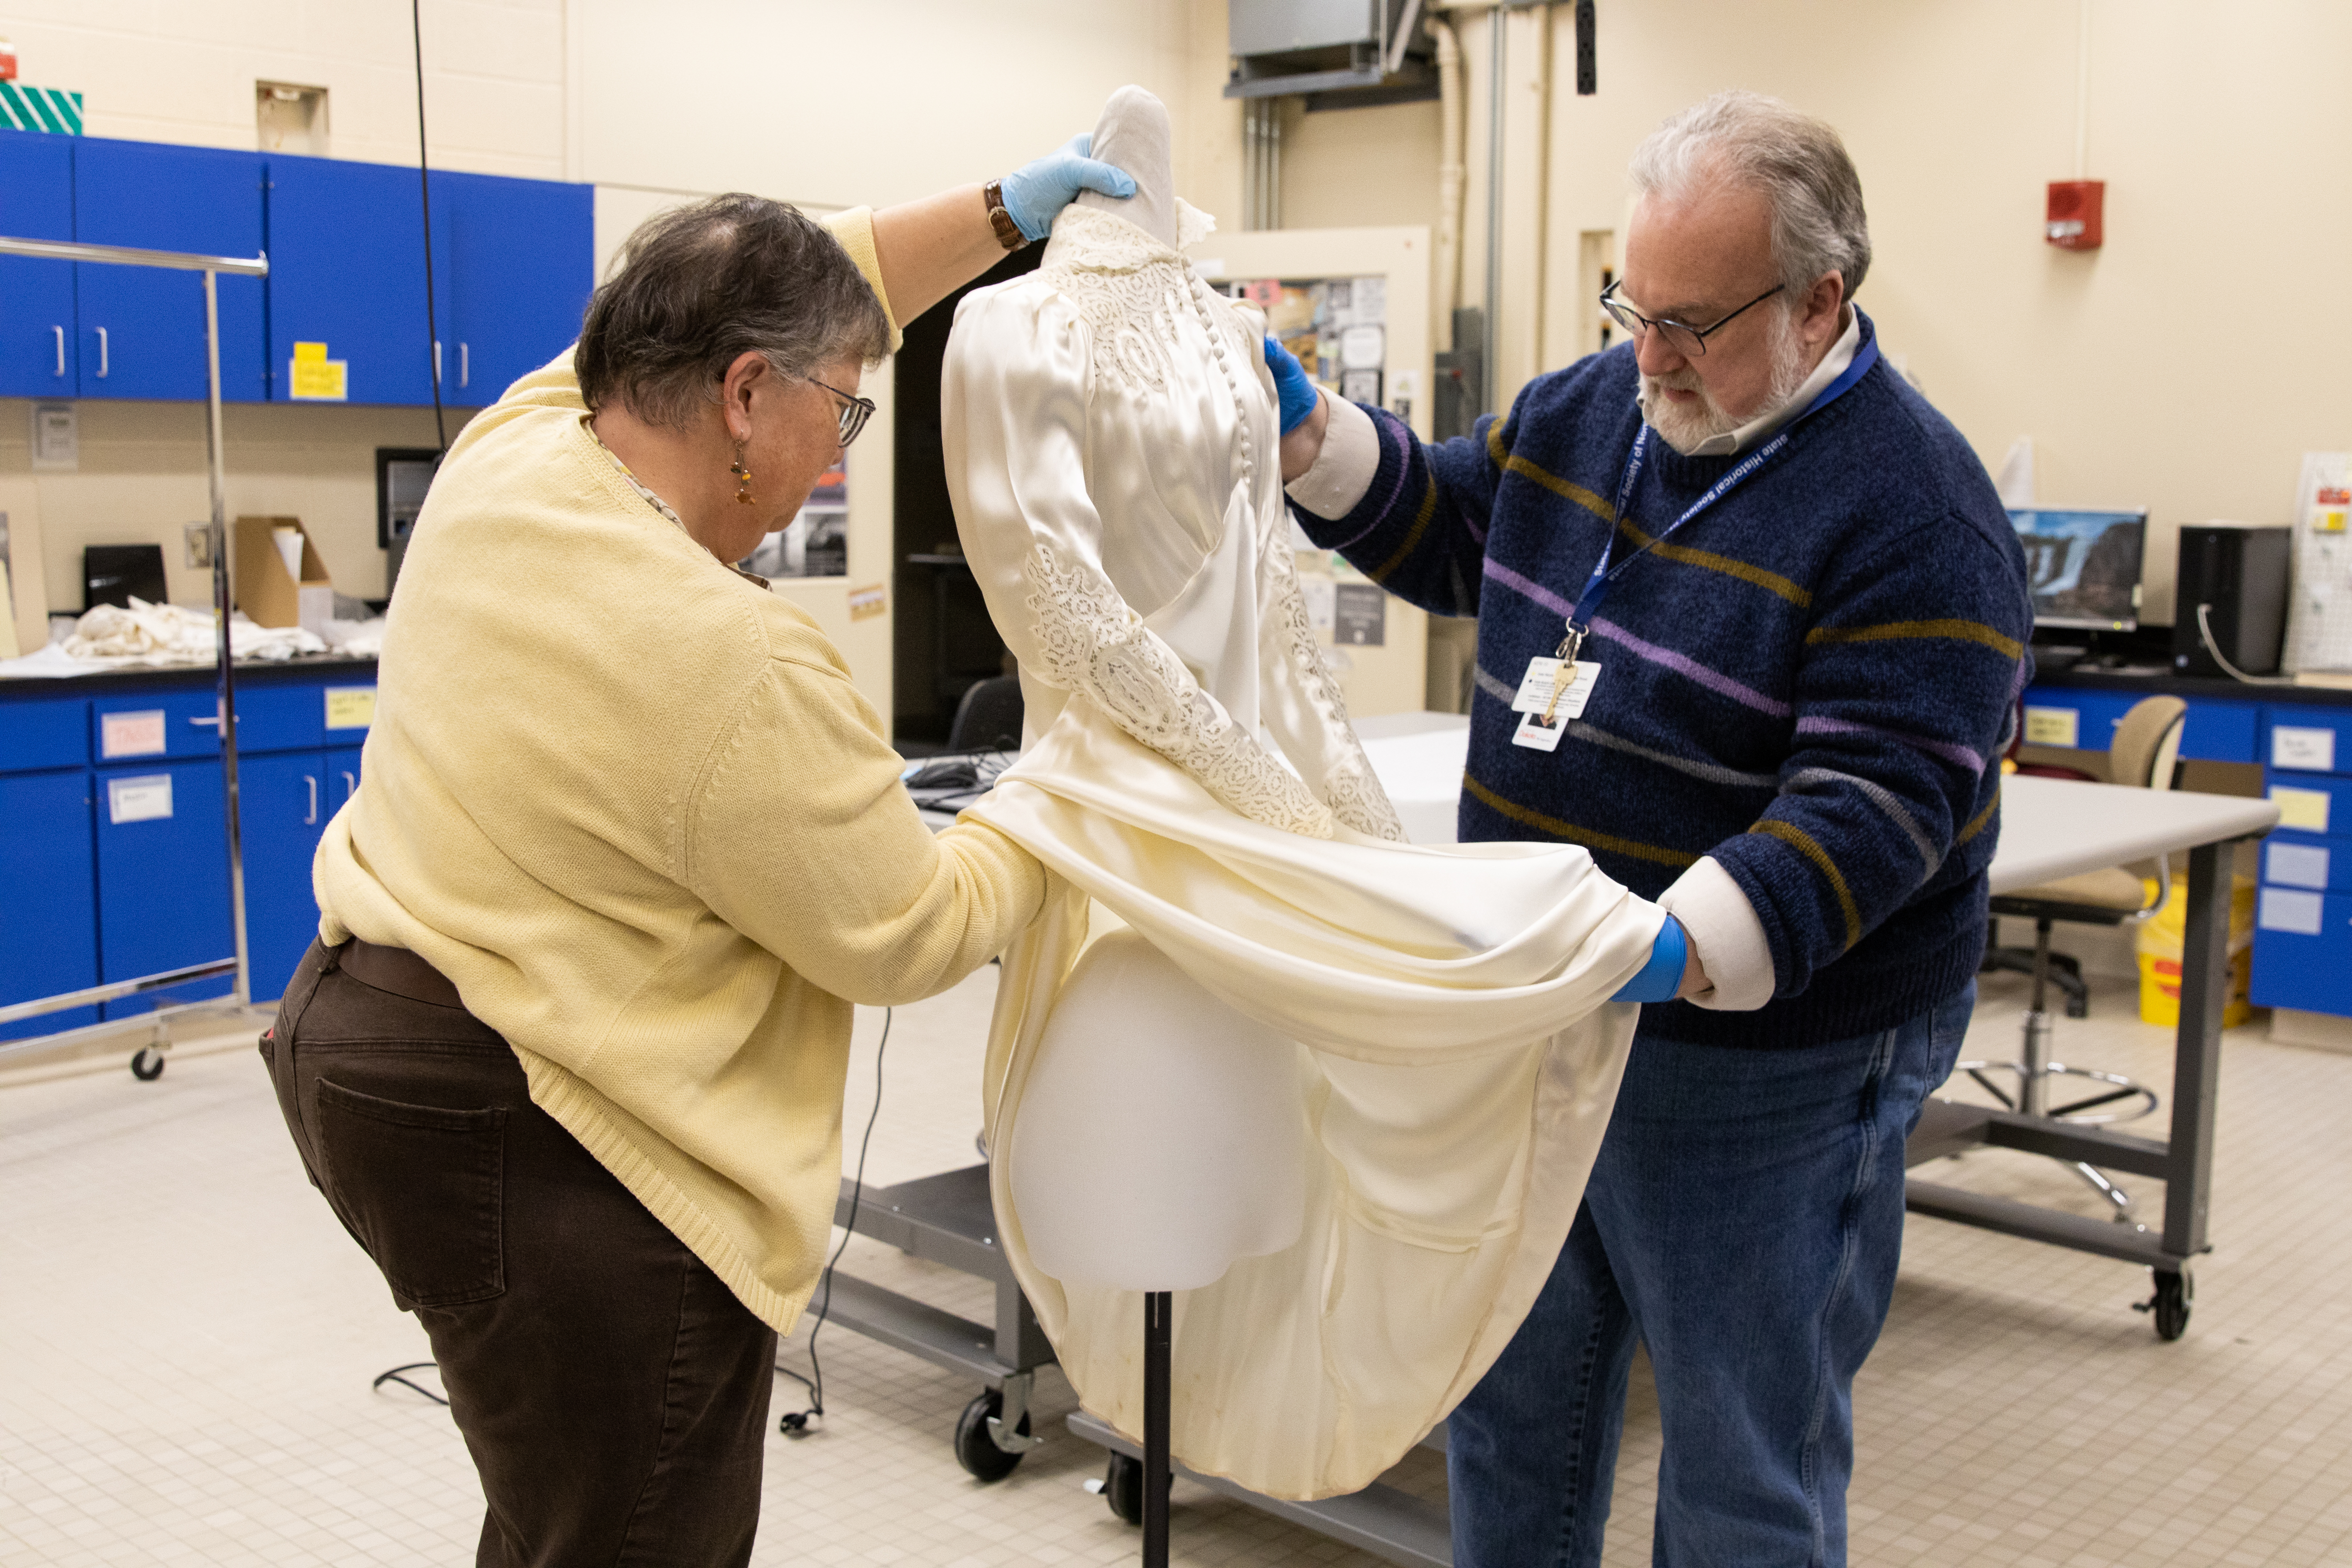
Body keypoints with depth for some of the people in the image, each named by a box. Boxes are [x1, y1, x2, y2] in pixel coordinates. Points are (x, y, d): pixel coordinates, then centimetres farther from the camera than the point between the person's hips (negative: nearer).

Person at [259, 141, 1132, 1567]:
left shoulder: (511, 453, -1)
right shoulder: (731, 662, -25)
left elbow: (785, 298, 13)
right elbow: (911, 933, -12)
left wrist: (1002, 211, 16)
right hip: (528, 1143, -10)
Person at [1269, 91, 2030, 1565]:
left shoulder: (1917, 511, -18)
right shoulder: (1590, 406, 5)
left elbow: (1875, 802, -25)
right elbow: (1447, 528, 21)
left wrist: (1674, 949, -38)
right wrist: (1303, 430, 6)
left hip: (1761, 1063, -7)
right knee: (1511, 1401, 21)